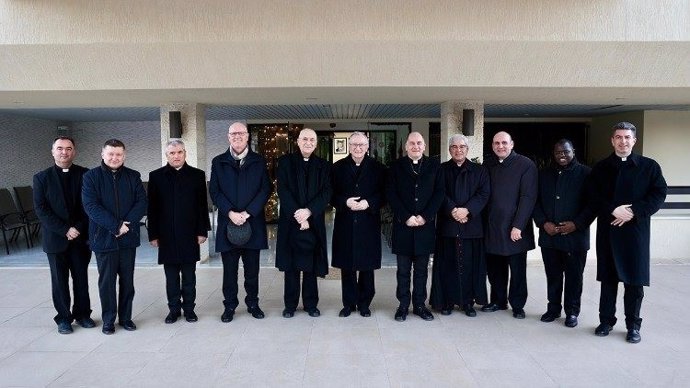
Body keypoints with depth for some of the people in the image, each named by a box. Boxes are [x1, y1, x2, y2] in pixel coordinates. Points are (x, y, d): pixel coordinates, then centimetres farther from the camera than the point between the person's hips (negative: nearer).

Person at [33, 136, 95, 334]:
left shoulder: (85, 175, 1)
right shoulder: (41, 178, 1)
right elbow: (41, 209, -5)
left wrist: (78, 229, -11)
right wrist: (65, 230, -13)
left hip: (81, 237, 1)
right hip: (56, 238, 0)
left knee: (81, 278, 9)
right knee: (59, 280, 8)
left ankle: (82, 314, 24)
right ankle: (63, 318, 20)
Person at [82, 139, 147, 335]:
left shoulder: (133, 176, 6)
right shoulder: (91, 176, -1)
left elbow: (142, 202, 0)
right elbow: (91, 206, -10)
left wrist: (128, 224, -15)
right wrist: (116, 226, -17)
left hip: (128, 237, 2)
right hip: (104, 237, -2)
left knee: (127, 280, 9)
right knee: (106, 281, 7)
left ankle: (126, 317, 23)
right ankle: (108, 320, 20)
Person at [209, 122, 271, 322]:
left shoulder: (258, 161, 5)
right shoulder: (218, 162, 6)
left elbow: (265, 189, -1)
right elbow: (214, 191, 1)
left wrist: (247, 213, -11)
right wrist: (231, 213, -12)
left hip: (253, 223, 0)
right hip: (227, 223, 0)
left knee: (252, 268, 10)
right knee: (229, 269, 8)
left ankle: (252, 302, 24)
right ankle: (229, 305, 20)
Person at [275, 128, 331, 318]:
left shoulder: (323, 166, 8)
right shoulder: (285, 162, 3)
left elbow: (326, 193, -1)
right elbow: (282, 190, -5)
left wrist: (308, 211, -15)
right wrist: (297, 215, -14)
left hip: (314, 222, 1)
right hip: (290, 221, -1)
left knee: (311, 265, 6)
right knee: (291, 264, 5)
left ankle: (311, 304, 18)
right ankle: (290, 304, 17)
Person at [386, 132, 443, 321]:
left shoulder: (434, 165, 7)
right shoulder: (396, 166, 4)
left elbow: (439, 193, 1)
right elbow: (391, 194, -2)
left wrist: (424, 216, -9)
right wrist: (406, 217, -11)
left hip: (425, 225, 1)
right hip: (403, 225, -1)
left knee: (422, 269, 9)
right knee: (403, 269, 6)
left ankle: (419, 304, 20)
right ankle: (403, 305, 17)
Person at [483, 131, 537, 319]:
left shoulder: (525, 165, -4)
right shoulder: (488, 165, 8)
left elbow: (528, 197, -10)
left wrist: (518, 226, -16)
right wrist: (484, 222, 0)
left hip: (515, 228, -3)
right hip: (492, 227, 3)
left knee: (518, 270, 6)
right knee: (494, 268, 9)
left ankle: (518, 305, 20)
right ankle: (498, 301, 25)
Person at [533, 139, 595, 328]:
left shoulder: (585, 174, 0)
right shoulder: (544, 174, 10)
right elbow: (536, 201, 9)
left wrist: (577, 224, -13)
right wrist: (543, 223, -5)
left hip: (575, 236, -3)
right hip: (549, 236, 3)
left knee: (574, 276, 5)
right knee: (552, 275, 10)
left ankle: (572, 312, 19)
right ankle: (553, 308, 23)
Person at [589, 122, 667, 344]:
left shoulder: (649, 166, 4)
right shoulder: (600, 168, 8)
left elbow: (659, 194, -3)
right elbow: (594, 198, 2)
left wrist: (633, 212, -15)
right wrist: (613, 211, -15)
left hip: (636, 230, -1)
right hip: (607, 231, 1)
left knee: (635, 280, 4)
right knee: (608, 279, 9)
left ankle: (633, 325, 17)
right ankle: (606, 321, 20)